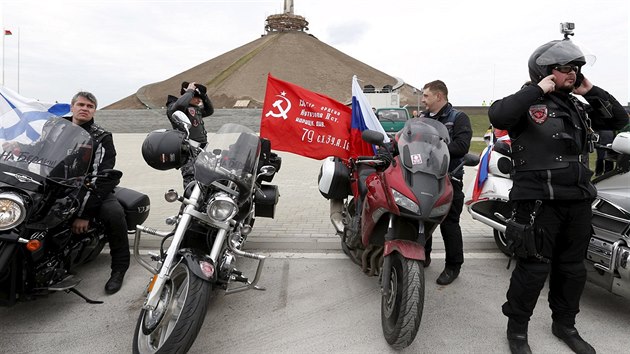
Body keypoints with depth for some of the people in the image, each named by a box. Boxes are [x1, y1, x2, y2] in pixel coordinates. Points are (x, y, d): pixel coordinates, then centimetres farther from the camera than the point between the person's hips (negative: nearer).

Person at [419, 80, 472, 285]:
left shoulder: (458, 118, -2)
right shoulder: (422, 118, 15)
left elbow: (461, 146, -16)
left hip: (448, 178, -5)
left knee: (449, 224, 0)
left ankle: (453, 266, 14)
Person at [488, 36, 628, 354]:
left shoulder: (578, 107, 17)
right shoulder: (528, 102, -7)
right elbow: (497, 115, -27)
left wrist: (592, 91, 8)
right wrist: (538, 90, -20)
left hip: (578, 200, 8)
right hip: (539, 201, -8)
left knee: (572, 268, 17)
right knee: (534, 268, -3)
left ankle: (564, 324, 36)